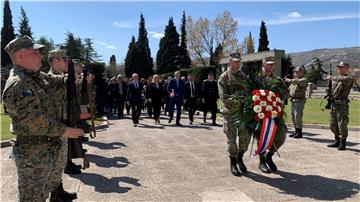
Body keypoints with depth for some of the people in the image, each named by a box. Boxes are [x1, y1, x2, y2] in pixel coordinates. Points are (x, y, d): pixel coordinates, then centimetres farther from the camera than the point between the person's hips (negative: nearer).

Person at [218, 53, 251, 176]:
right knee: (232, 139, 2)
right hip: (230, 112, -4)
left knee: (246, 136, 4)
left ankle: (240, 158, 28)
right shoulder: (223, 78, -3)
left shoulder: (243, 76, 12)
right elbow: (223, 97, -12)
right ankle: (233, 163, 19)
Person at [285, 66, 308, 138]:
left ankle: (299, 133, 0)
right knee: (293, 116, 11)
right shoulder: (294, 79, 18)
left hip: (299, 100, -8)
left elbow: (297, 82, -29)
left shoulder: (304, 80, -7)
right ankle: (296, 131, 21)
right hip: (293, 100, 8)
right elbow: (290, 89, 24)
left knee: (297, 116, -9)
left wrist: (289, 80, -19)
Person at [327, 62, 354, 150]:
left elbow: (346, 79, -30)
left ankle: (343, 144, 4)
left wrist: (333, 78, -24)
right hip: (333, 105, 8)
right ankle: (337, 141, 26)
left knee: (342, 125, -6)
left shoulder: (349, 78, -5)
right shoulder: (337, 79, 17)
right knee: (333, 125, 13)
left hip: (342, 105, -8)